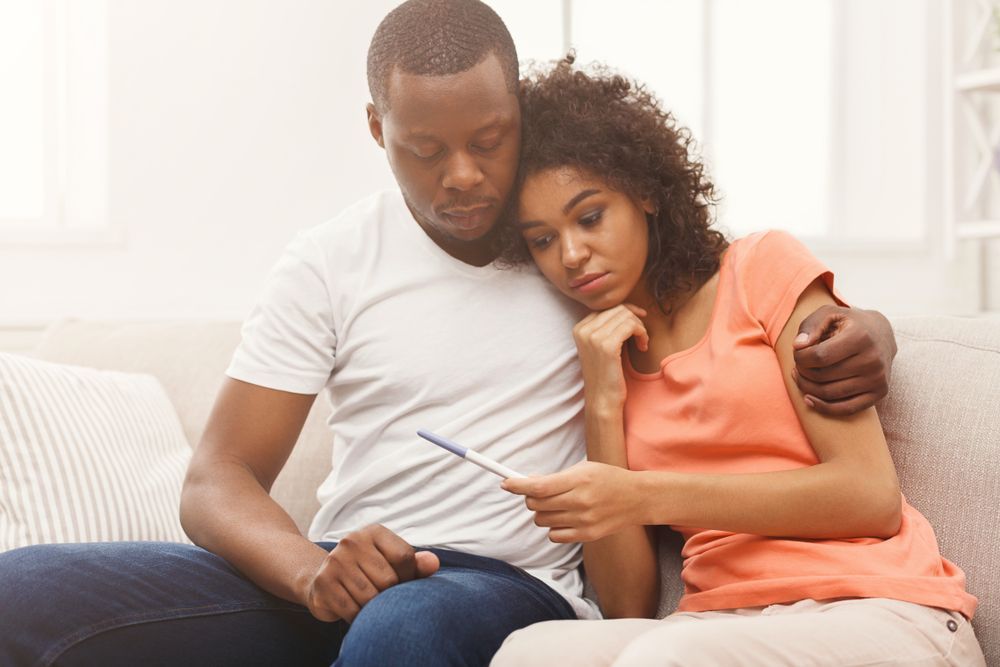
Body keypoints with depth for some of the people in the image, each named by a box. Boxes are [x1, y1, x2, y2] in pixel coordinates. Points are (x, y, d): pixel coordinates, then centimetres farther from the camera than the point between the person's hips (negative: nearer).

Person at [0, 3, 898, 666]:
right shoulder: (330, 264, 7)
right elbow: (218, 482, 3)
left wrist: (863, 334, -9)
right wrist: (312, 573, -20)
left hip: (512, 586, -2)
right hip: (345, 579, 2)